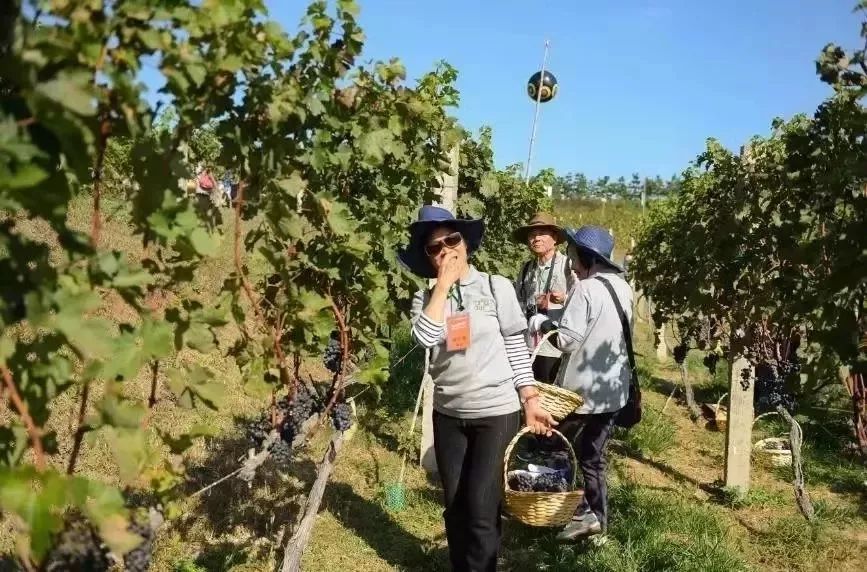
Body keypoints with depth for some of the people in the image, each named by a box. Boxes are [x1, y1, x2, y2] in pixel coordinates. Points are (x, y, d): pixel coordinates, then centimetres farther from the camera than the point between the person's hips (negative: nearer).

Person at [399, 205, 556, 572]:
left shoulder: (497, 287, -3)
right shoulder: (425, 299, 2)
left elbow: (517, 347, -1)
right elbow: (425, 337, -19)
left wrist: (530, 401, -5)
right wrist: (443, 285, -14)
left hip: (497, 412, -3)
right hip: (448, 415, 3)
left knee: (481, 510, -5)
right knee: (455, 508, 13)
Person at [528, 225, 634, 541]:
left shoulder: (586, 289, -18)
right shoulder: (623, 287, 7)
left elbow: (567, 339, -22)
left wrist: (547, 324, -2)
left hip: (582, 388, -8)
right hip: (614, 388, 8)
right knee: (593, 455, 17)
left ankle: (583, 511, 8)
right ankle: (597, 515, 21)